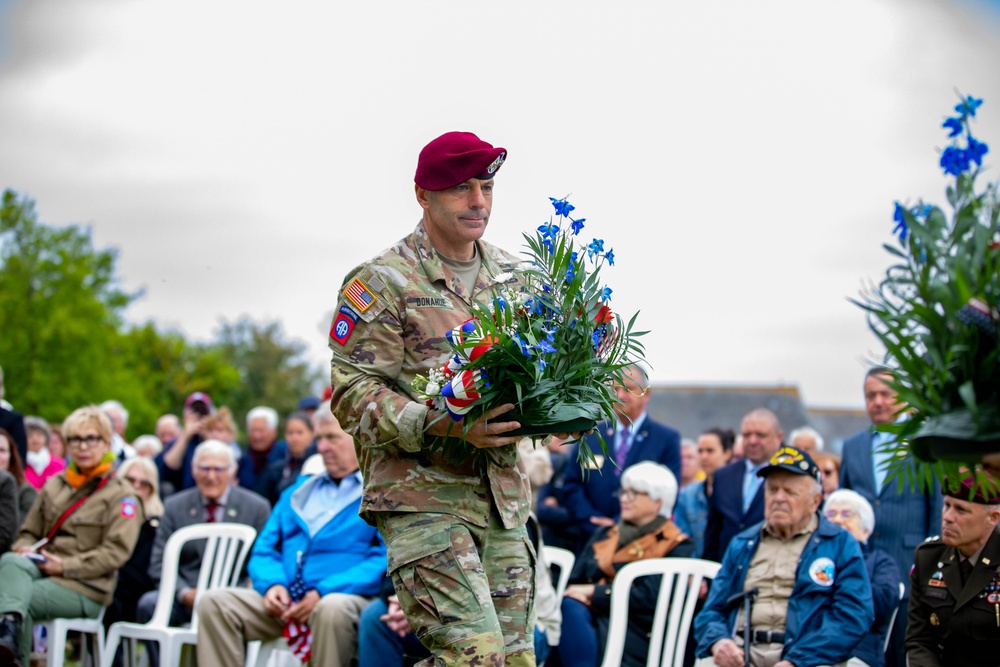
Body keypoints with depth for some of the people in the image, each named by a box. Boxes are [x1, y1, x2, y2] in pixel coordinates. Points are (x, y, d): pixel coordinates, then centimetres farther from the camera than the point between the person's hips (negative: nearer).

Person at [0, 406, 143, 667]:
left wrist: (66, 566, -14)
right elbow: (29, 531, 25)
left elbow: (116, 551, -6)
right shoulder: (54, 485, 20)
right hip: (42, 571, 4)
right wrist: (24, 549, -1)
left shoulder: (121, 495, 4)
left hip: (86, 589, -4)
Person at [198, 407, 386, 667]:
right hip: (284, 601, 5)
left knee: (332, 608, -40)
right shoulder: (298, 491, 26)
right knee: (214, 602, -16)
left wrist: (323, 592, -17)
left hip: (347, 597, -5)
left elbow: (384, 560, -8)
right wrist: (272, 584, -2)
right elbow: (264, 550, 22)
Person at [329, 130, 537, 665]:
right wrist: (445, 426, -25)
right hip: (423, 498, -7)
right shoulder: (382, 283, -6)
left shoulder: (512, 276, 14)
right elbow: (354, 393, -11)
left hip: (503, 499, 7)